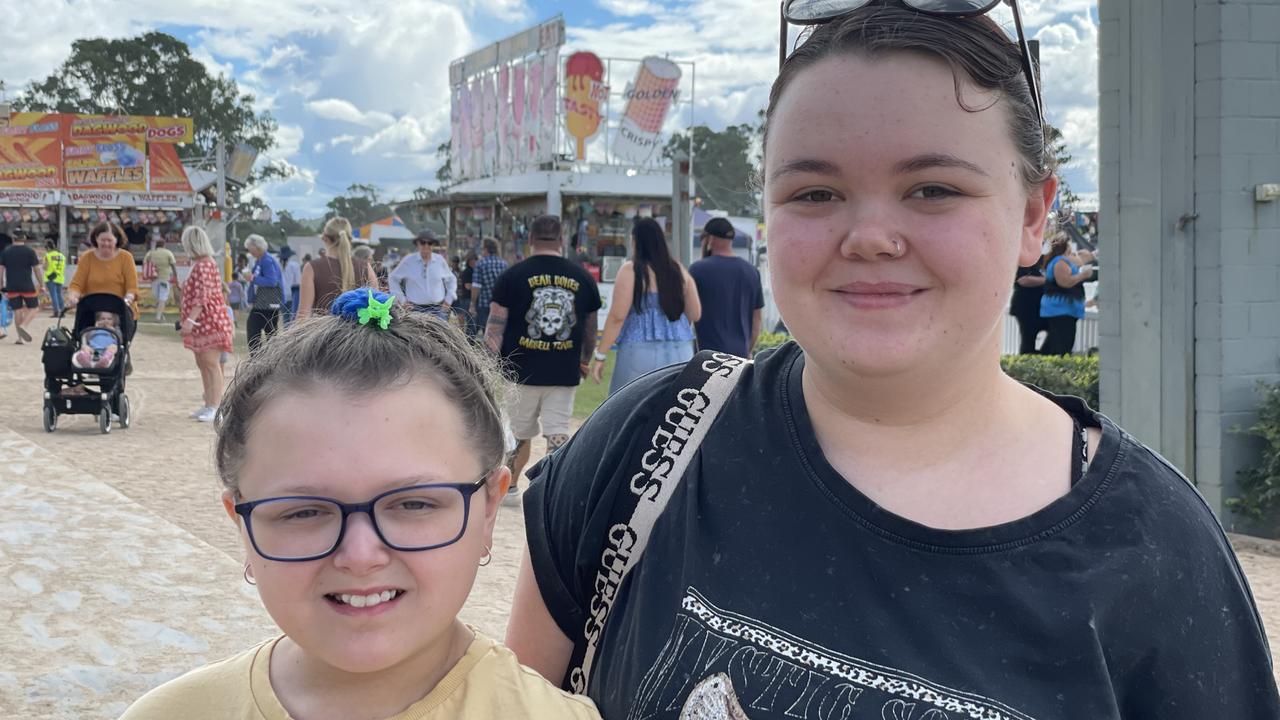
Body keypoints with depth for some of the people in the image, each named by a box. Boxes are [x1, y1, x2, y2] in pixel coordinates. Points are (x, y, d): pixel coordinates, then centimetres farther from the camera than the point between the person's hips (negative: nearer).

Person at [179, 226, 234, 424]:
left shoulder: (203, 265, -16)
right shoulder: (199, 264, 15)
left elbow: (202, 296, -23)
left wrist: (190, 319, -25)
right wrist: (189, 319, 26)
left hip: (209, 320, -11)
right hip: (202, 322, 11)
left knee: (211, 363, -10)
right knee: (202, 363, 13)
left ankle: (215, 407, -10)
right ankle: (209, 405, 19)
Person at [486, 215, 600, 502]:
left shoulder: (512, 276, -4)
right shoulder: (582, 278, 4)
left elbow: (494, 329, -6)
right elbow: (590, 329, 15)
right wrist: (584, 361, 30)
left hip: (520, 371, -1)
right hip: (564, 374, 1)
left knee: (519, 434, 15)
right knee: (558, 435, 2)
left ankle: (510, 487, 32)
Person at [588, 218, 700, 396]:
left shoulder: (631, 270, -6)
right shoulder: (679, 271, 8)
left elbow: (617, 316, -11)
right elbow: (695, 314, 10)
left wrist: (600, 355, -7)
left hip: (641, 353, -4)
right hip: (679, 354, 4)